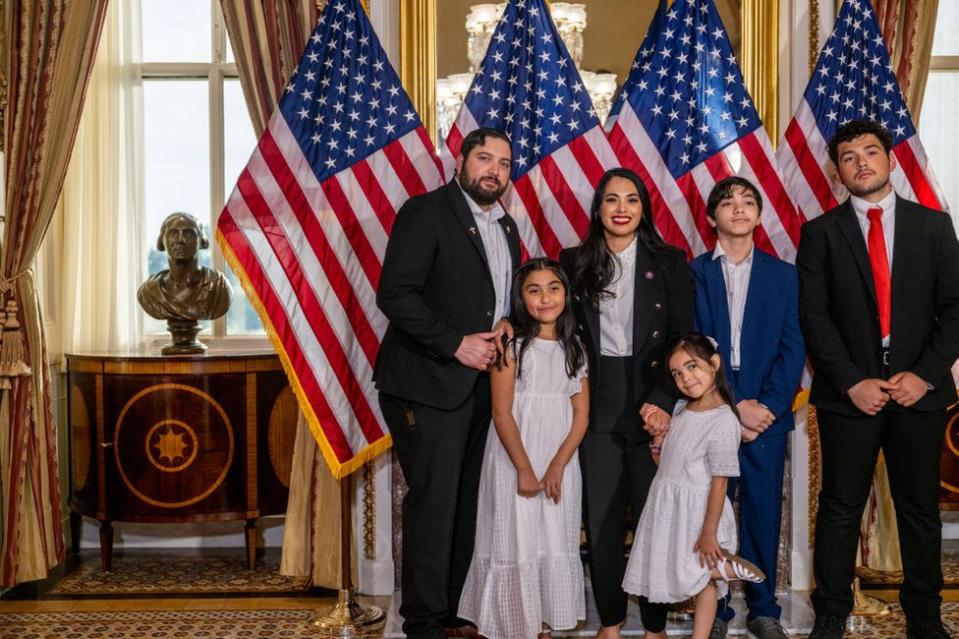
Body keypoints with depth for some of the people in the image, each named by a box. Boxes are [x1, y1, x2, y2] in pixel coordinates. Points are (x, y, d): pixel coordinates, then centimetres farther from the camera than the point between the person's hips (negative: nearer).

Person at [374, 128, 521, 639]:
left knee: (466, 501, 8)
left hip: (482, 381, 7)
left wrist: (505, 321, 4)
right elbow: (395, 294, -15)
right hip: (429, 382, -7)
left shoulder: (506, 226, 16)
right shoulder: (426, 212, -7)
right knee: (434, 500, -5)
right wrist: (457, 344, -17)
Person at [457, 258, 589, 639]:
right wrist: (525, 469, -13)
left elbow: (581, 414, 3)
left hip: (561, 463, 4)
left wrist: (557, 466, -8)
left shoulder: (574, 349, 7)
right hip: (515, 460, -4)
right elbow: (502, 413, -10)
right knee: (516, 541, 1)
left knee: (555, 543, 8)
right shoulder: (511, 345, -6)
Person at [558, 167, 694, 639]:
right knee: (601, 515, 6)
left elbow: (682, 339, -2)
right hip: (598, 405, 2)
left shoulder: (669, 263, 3)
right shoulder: (575, 262, 7)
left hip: (652, 401, -1)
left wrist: (662, 402, -13)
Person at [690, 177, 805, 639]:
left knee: (764, 514, 5)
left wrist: (767, 405, -9)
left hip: (766, 413, 2)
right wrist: (733, 406, -10)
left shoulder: (784, 276, 11)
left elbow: (793, 349, 4)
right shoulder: (692, 273, 4)